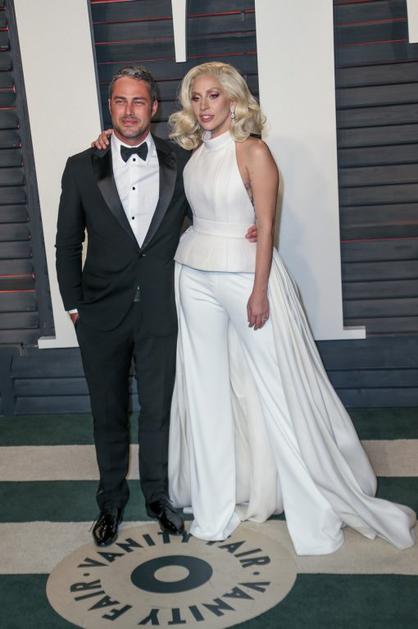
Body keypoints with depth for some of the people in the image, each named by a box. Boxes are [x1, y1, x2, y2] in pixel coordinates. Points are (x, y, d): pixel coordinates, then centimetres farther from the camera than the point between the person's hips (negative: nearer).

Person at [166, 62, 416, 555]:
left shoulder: (253, 152, -9)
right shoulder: (192, 152, 8)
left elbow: (266, 226, -11)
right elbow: (193, 214, 13)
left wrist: (259, 291, -16)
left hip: (245, 272, -5)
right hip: (195, 277, 6)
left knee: (277, 385, 0)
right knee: (206, 388, 10)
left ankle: (315, 507, 15)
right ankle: (216, 505, 25)